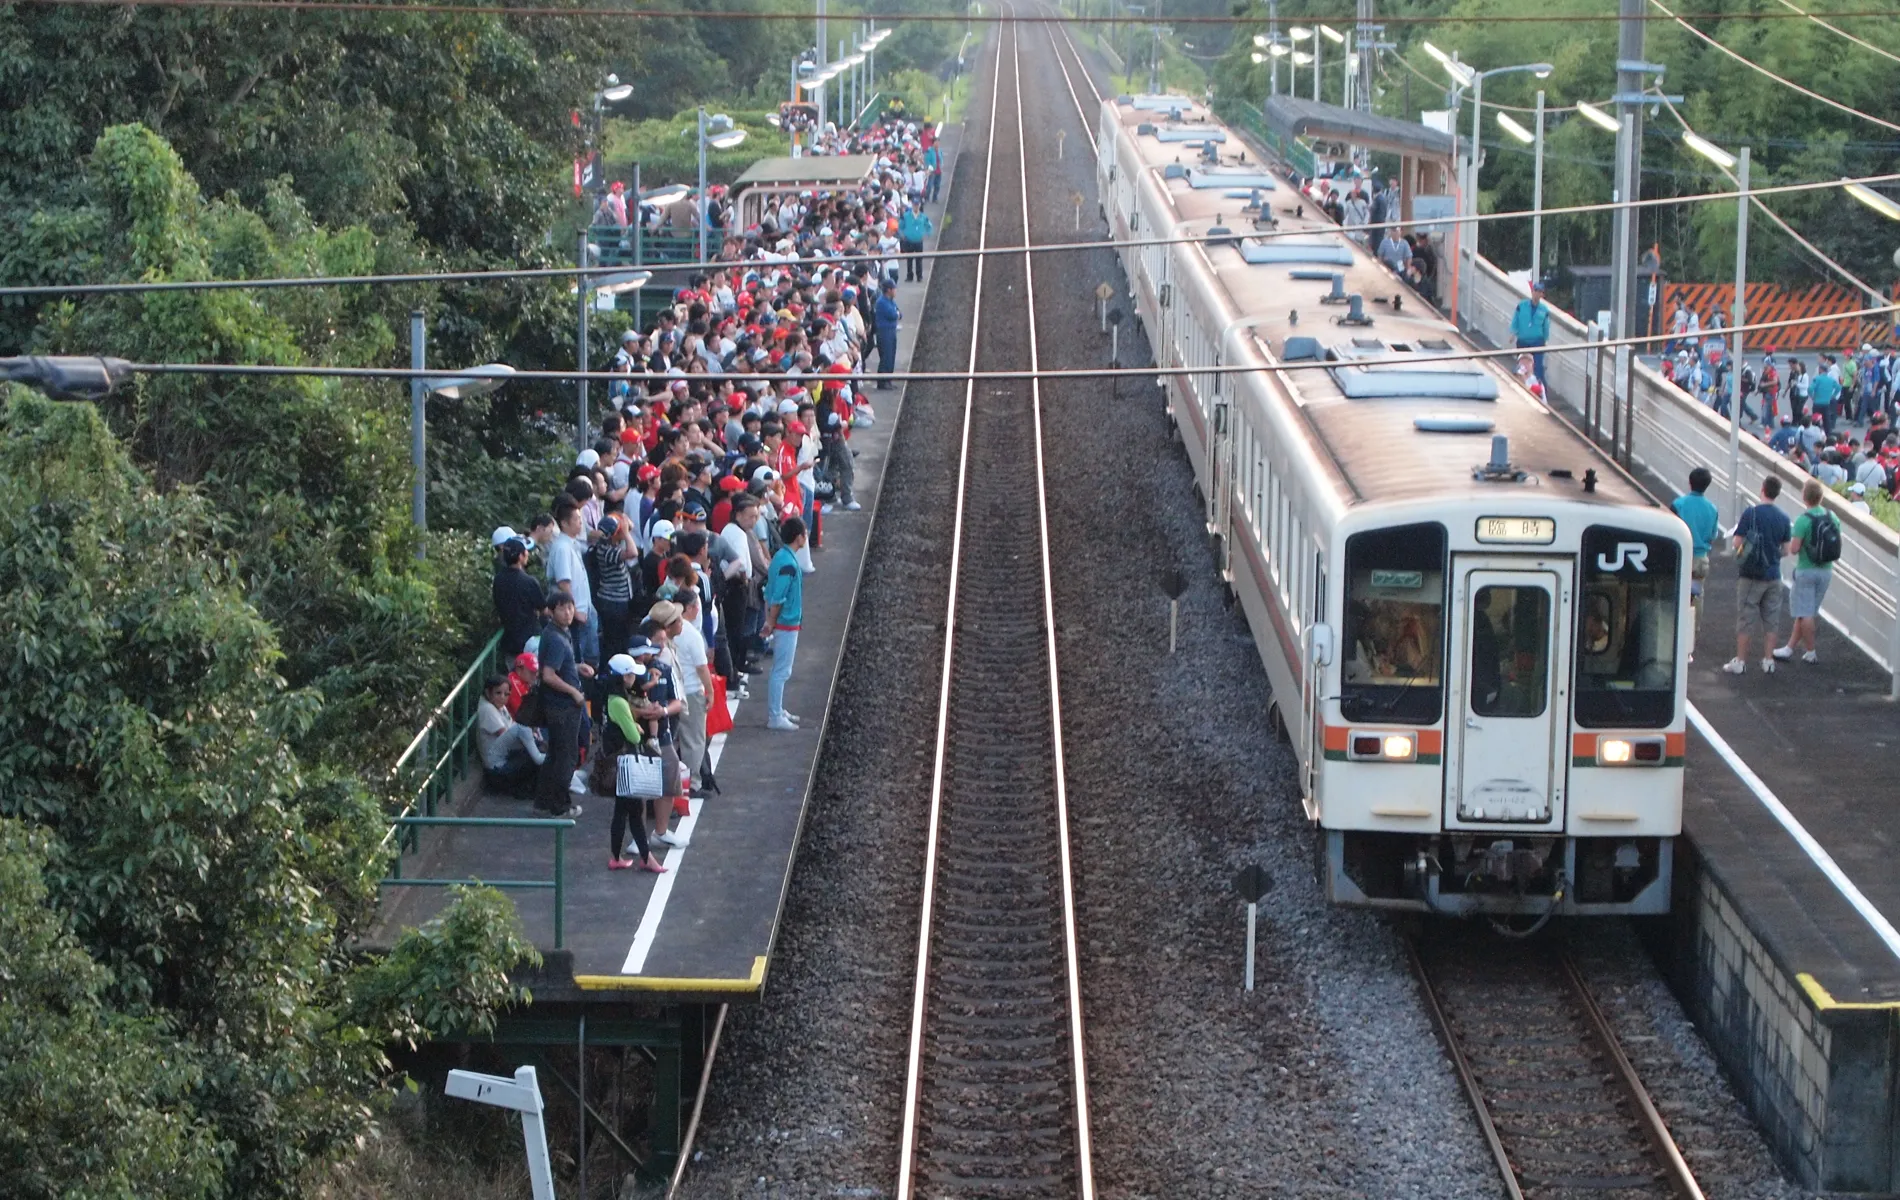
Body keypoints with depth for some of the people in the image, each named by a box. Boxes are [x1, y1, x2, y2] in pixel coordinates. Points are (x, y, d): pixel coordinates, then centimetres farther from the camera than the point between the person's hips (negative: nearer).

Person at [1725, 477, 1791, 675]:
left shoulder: (1751, 514, -12)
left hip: (1752, 575, -3)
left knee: (1747, 620, 2)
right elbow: (1785, 549, 7)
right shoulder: (1783, 518, 1)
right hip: (1774, 576, 3)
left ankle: (1740, 661, 5)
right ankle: (1768, 661, 12)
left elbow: (1737, 544, -12)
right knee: (1770, 621, 10)